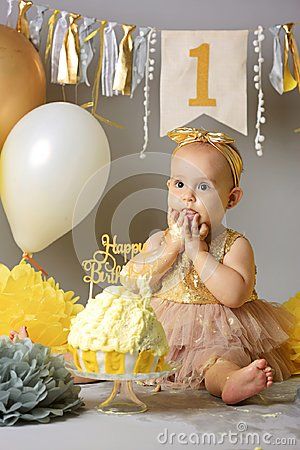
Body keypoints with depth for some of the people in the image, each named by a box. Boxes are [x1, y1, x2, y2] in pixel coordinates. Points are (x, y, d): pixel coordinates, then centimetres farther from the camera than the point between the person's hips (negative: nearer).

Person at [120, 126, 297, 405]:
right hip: (155, 334, 5)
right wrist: (173, 246, -11)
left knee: (223, 358, -34)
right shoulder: (159, 241, 9)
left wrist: (197, 251, -18)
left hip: (215, 337, -5)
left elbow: (235, 295, -18)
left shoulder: (235, 244, -2)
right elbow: (130, 284, -4)